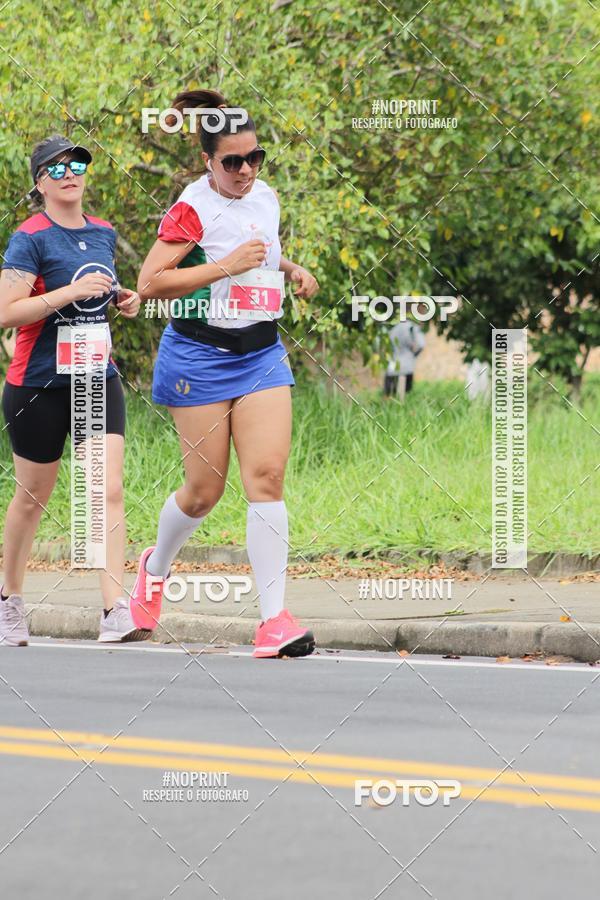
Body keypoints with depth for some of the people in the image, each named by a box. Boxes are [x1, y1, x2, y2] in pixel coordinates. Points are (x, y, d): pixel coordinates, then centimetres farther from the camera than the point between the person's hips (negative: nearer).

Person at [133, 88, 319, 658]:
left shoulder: (266, 198, 9)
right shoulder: (192, 210, -12)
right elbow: (149, 282, -20)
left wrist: (290, 269, 11)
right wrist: (226, 265, -22)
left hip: (262, 355, 5)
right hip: (200, 358, -5)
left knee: (266, 476, -10)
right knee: (205, 488, 1)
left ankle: (274, 617, -13)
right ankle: (156, 566, 34)